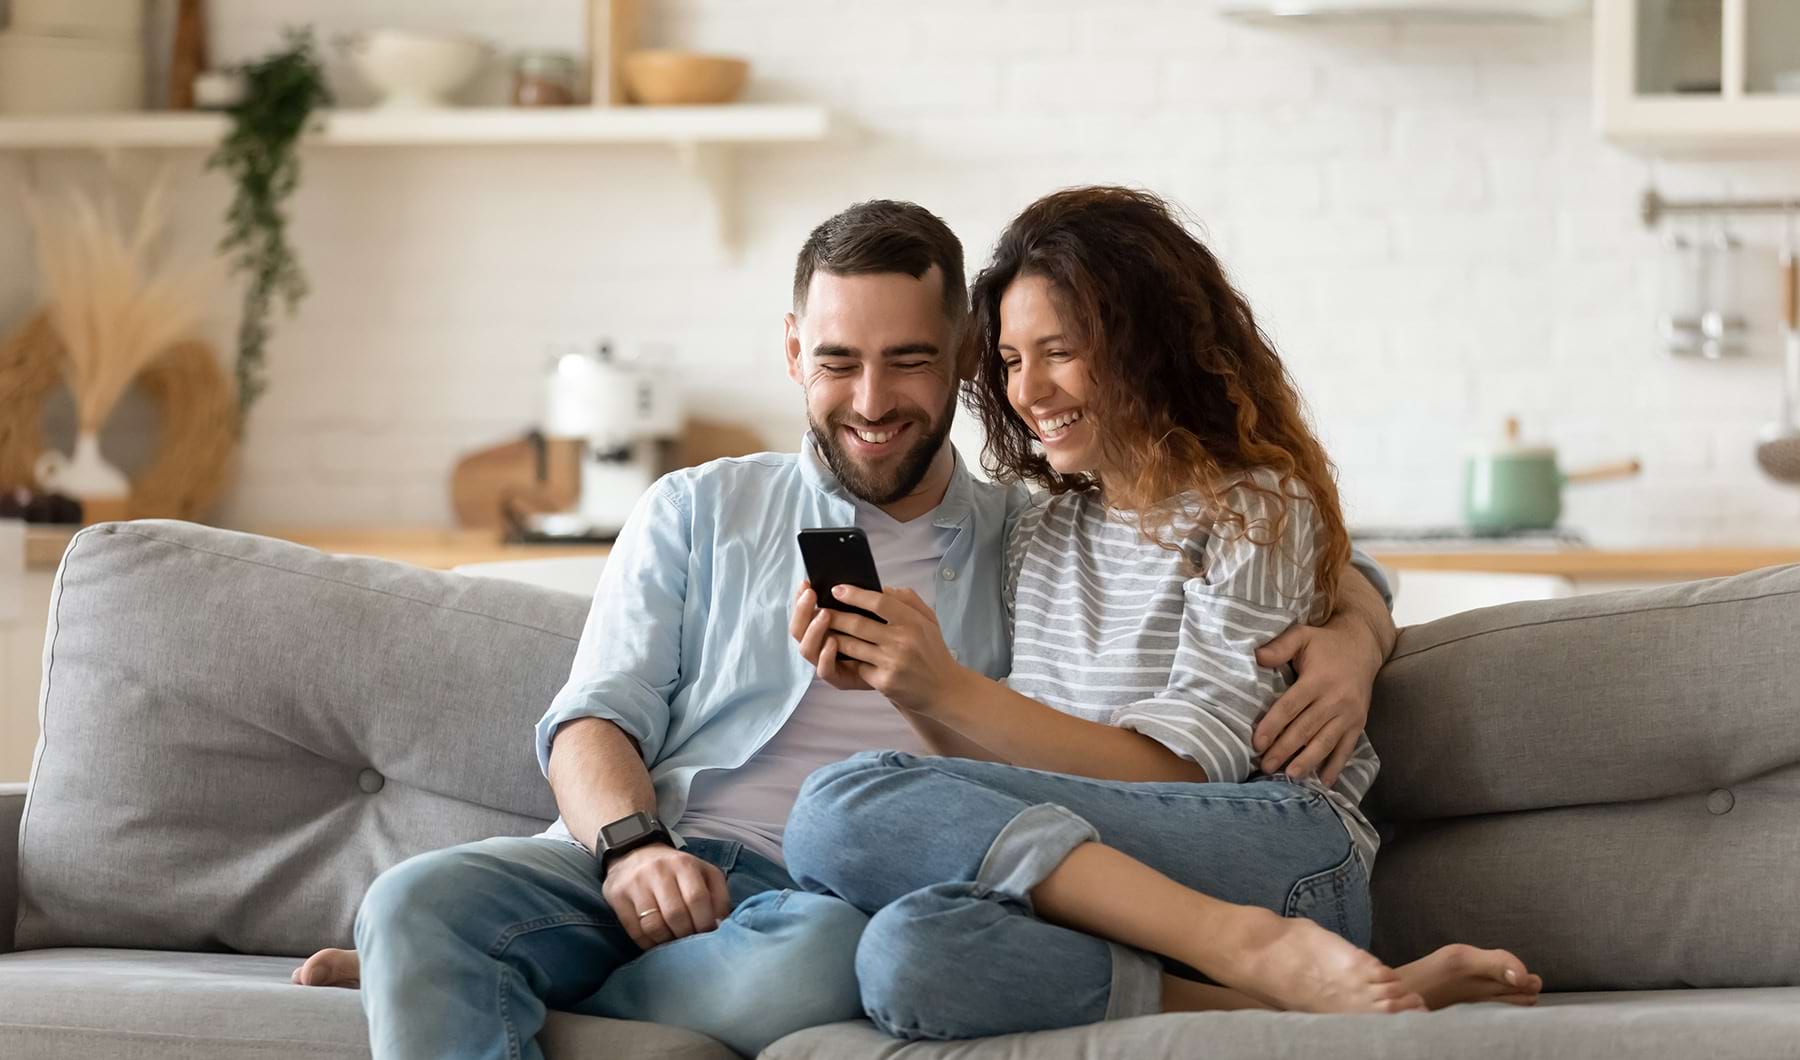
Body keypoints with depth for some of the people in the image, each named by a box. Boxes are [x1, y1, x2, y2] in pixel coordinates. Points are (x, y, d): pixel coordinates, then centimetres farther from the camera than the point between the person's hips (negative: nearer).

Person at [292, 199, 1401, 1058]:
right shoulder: (698, 514, 22)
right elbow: (595, 717, 12)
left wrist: (1348, 634, -2)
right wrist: (631, 843, -12)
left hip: (838, 897, -1)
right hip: (645, 869, 1)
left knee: (822, 955, -40)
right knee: (417, 900, -31)